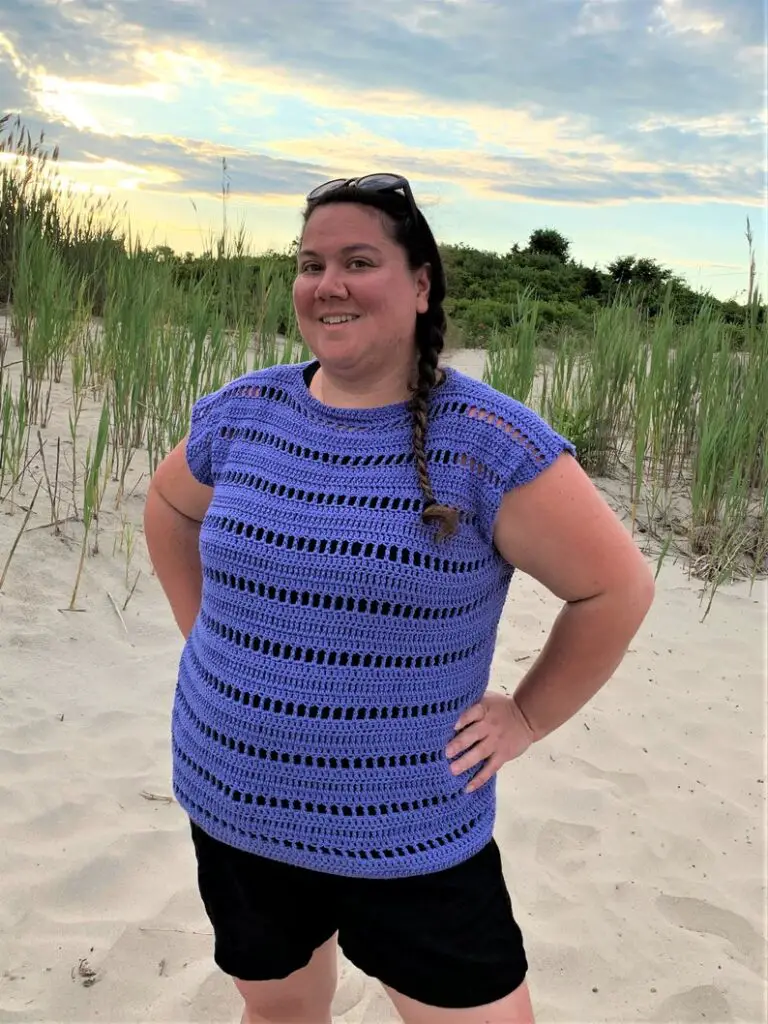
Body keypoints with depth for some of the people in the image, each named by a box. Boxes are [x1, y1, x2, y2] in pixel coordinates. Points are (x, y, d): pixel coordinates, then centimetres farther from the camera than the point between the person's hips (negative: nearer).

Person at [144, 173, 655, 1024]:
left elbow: (618, 587, -8)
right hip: (233, 815, 4)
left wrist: (526, 719, -7)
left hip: (414, 840, -3)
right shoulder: (238, 414, -2)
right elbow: (169, 507, 18)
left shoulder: (492, 444, -16)